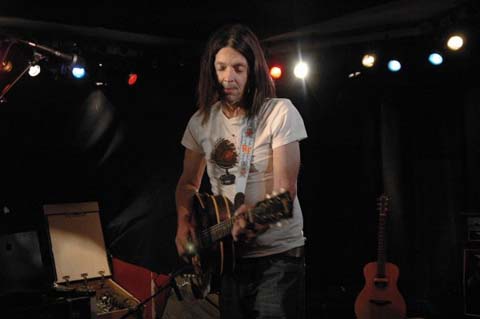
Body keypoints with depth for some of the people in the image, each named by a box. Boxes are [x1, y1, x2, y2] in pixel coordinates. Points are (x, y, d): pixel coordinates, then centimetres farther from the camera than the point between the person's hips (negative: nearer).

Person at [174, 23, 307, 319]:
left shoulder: (280, 112, -11)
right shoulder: (201, 121, 3)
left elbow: (286, 187, -17)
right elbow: (189, 182, 14)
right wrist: (184, 220, -5)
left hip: (278, 253, -4)